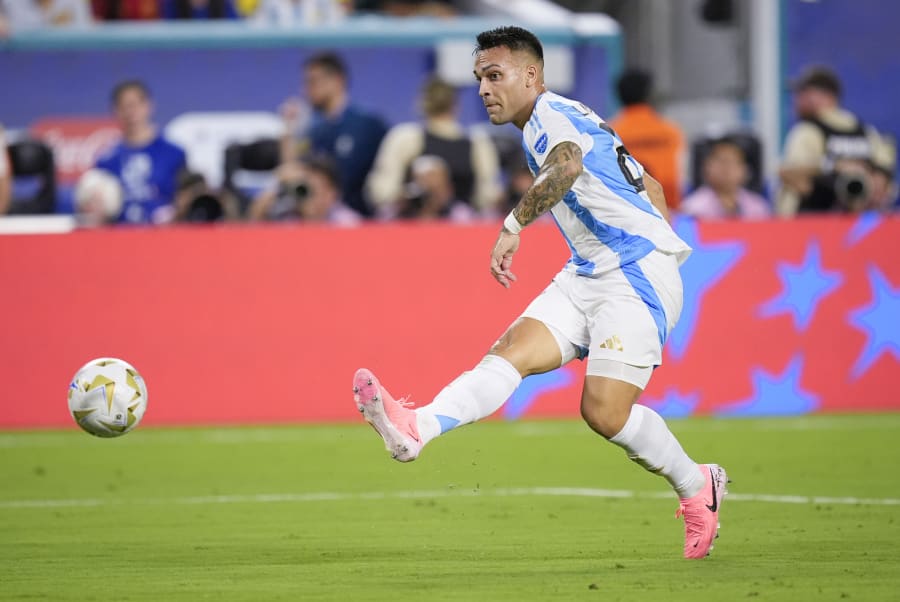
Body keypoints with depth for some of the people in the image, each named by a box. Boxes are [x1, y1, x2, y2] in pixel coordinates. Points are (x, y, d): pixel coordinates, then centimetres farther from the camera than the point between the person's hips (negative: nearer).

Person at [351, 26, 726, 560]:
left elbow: (567, 166, -35)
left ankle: (697, 486, 8)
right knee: (511, 353, -13)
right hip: (587, 275, 10)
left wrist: (514, 226, -35)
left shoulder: (552, 113, -9)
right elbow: (649, 187, 28)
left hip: (638, 274, -10)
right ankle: (417, 430, -32)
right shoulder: (559, 121, 21)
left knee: (604, 411, -15)